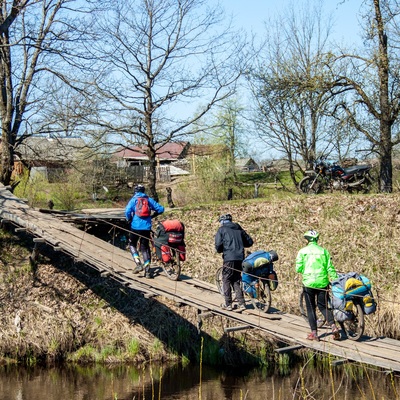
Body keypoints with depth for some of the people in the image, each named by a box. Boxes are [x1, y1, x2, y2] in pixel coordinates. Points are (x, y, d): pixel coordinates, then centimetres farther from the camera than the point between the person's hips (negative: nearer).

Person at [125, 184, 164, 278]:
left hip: (136, 226, -3)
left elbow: (127, 211, -14)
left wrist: (129, 220, 3)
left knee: (132, 244, 15)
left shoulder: (134, 200, 1)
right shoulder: (149, 199, 10)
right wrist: (152, 216, 20)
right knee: (145, 247, 11)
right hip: (147, 227, 3)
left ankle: (138, 264, -5)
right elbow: (160, 209, 7)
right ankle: (147, 270, 3)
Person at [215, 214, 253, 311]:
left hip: (229, 257, -5)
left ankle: (228, 304, 6)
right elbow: (250, 242, 17)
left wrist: (220, 250, 15)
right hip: (240, 258, 5)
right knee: (236, 280, 13)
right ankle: (241, 304, 6)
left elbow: (218, 245, -6)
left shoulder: (221, 230, 3)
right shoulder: (239, 229, 17)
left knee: (226, 280, 6)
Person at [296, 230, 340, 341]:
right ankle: (333, 326, -8)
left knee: (311, 308, 8)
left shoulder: (302, 251, -2)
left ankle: (314, 333, 6)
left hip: (308, 282, -2)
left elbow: (298, 268, -5)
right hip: (323, 282, 2)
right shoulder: (324, 251, 4)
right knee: (323, 306, 12)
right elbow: (330, 268, 0)